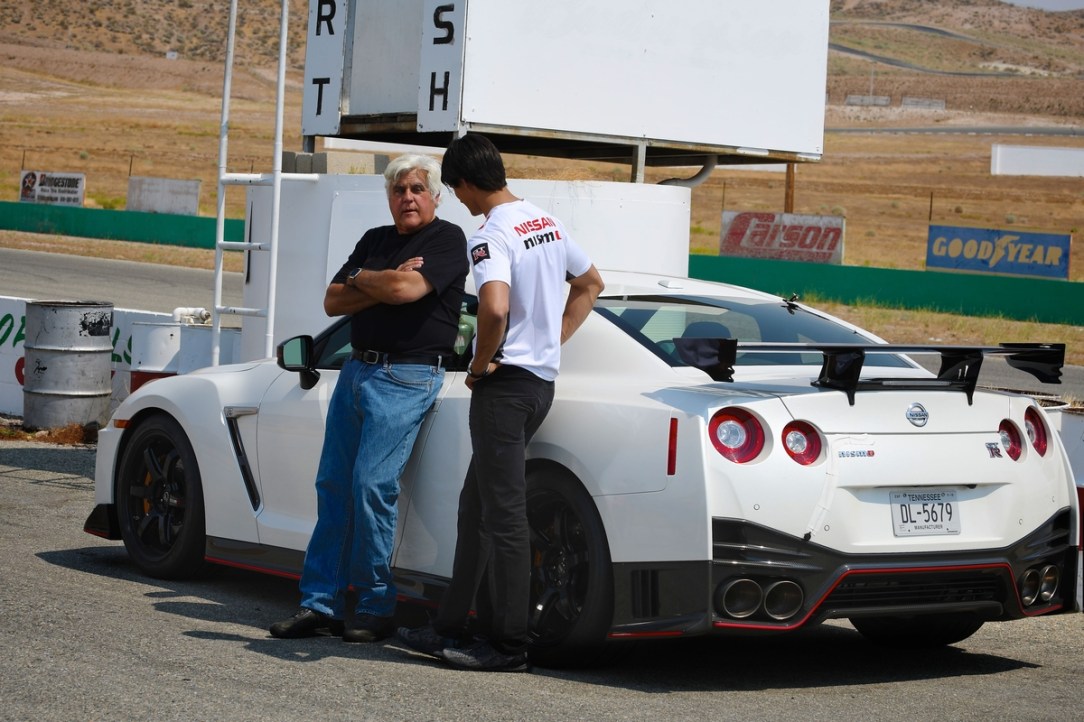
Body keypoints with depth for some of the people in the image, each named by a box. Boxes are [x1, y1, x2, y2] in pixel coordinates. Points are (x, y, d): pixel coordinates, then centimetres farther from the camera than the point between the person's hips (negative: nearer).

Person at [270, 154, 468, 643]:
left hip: (407, 378, -7)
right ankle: (320, 603, 7)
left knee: (371, 484, -14)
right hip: (357, 369, 7)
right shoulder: (374, 240, 18)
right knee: (333, 485, 4)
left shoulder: (447, 240, -3)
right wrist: (384, 284, -5)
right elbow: (333, 302, 10)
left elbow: (406, 288, -20)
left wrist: (361, 278, -1)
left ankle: (376, 609, -5)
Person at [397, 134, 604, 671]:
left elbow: (494, 307, -33)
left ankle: (507, 645, -4)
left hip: (505, 382, -9)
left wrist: (480, 365, -16)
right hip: (542, 378, 9)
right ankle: (452, 627, 21)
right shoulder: (548, 224, 12)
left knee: (503, 514, -6)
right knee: (477, 504, 16)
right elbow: (590, 283, 25)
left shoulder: (491, 237, -16)